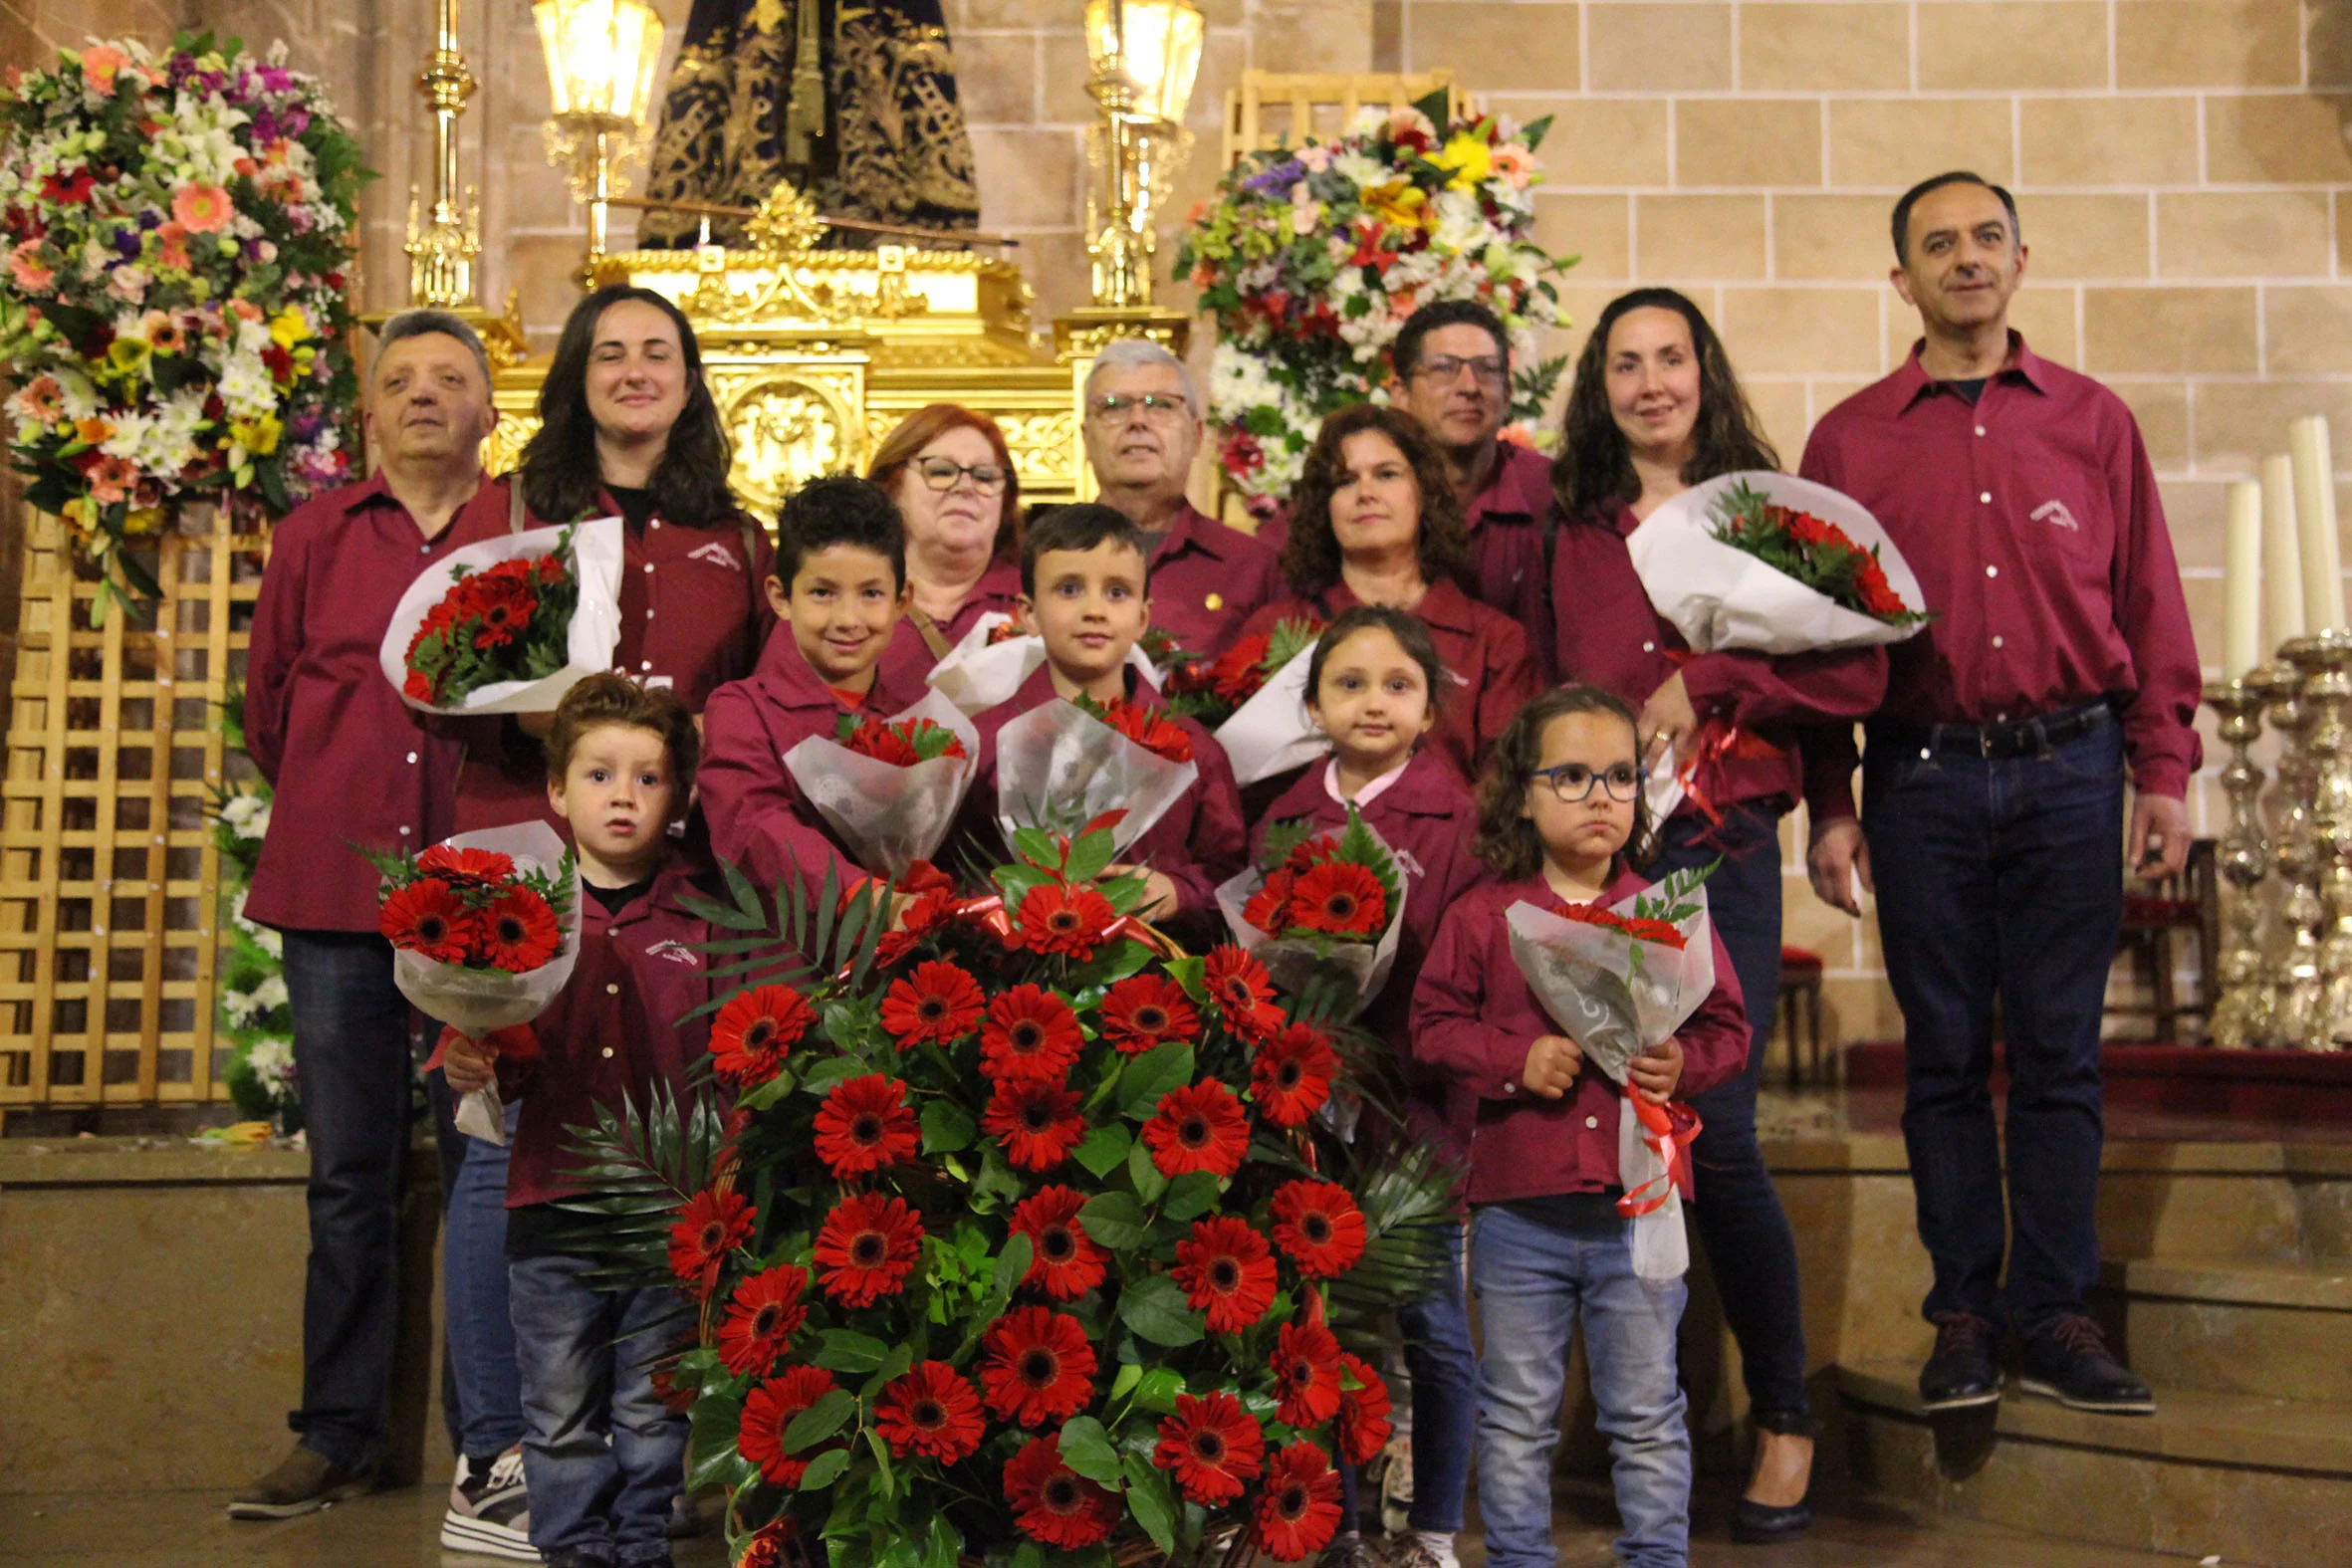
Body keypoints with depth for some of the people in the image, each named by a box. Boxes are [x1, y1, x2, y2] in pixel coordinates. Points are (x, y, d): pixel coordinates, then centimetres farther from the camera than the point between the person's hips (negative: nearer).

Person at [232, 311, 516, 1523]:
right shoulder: (314, 537, 10)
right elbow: (266, 707, 18)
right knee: (349, 1173, 8)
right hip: (337, 889, 2)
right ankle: (340, 1435, 18)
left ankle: (498, 1442, 12)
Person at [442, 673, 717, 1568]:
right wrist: (476, 1069, -12)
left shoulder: (703, 918, 4)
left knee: (652, 1413, 9)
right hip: (553, 1201, 1)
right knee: (562, 1416, 8)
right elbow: (509, 1060, 9)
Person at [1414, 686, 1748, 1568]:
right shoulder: (1482, 918, 0)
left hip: (1641, 1205, 1)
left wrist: (1684, 1063, -14)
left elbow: (1727, 1025, 6)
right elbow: (1433, 1025, 1)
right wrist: (1514, 1059, -15)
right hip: (1519, 1205, 0)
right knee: (1518, 1417, 11)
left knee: (1647, 1418, 11)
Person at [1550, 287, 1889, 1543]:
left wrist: (1706, 683, -9)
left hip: (1717, 849, -3)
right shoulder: (1575, 534, 14)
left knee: (1714, 1133, -11)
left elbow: (1856, 673, -1)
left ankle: (1783, 1417, 9)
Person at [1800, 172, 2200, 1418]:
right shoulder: (1850, 440, 6)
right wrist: (1828, 806, 1)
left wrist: (2165, 772, 3)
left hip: (2068, 767, 1)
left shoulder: (2092, 422, 9)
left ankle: (2055, 1316, 13)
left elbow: (2148, 606, 9)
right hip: (1921, 775, 0)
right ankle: (1964, 1314, 15)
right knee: (1944, 1052, 5)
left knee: (2060, 1052, 4)